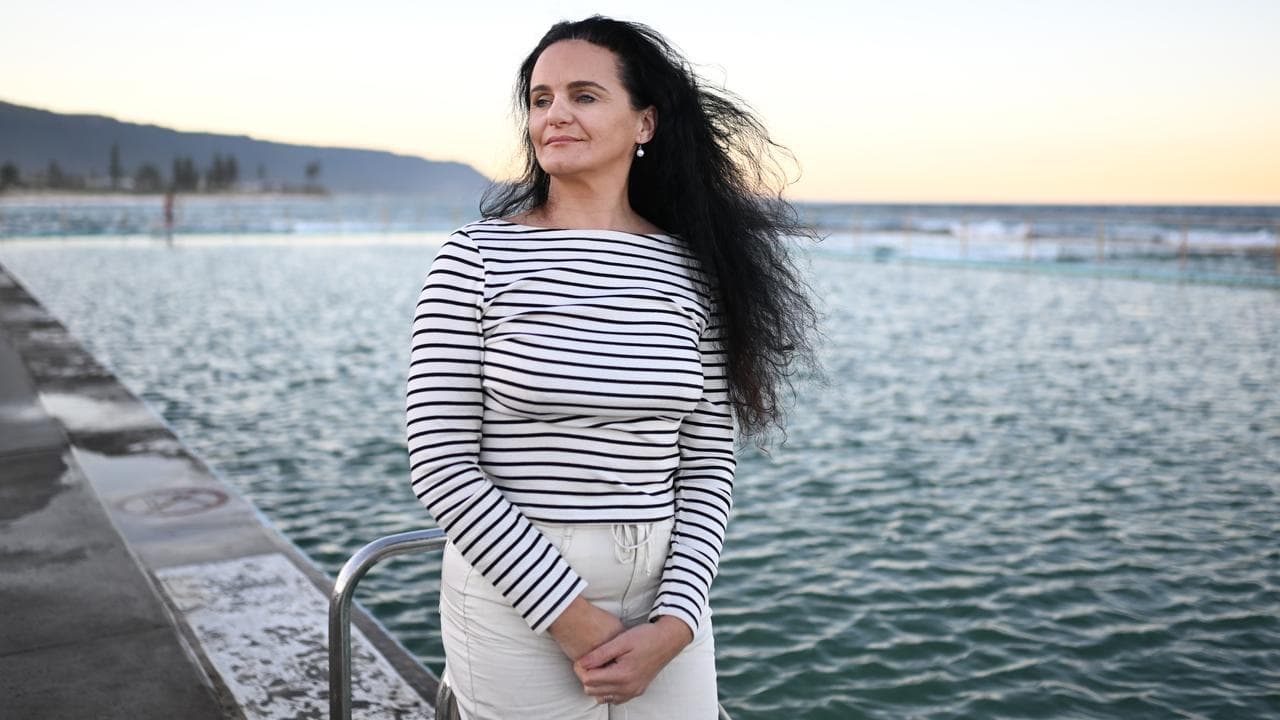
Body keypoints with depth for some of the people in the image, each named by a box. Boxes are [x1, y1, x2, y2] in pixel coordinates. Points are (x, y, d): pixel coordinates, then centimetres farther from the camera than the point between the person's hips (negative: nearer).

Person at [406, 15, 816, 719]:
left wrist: (674, 624, -9)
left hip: (663, 597, 3)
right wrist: (569, 615, -14)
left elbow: (708, 468, 2)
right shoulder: (477, 258, -7)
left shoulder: (691, 271, 0)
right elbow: (439, 463, -11)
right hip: (514, 599, -2)